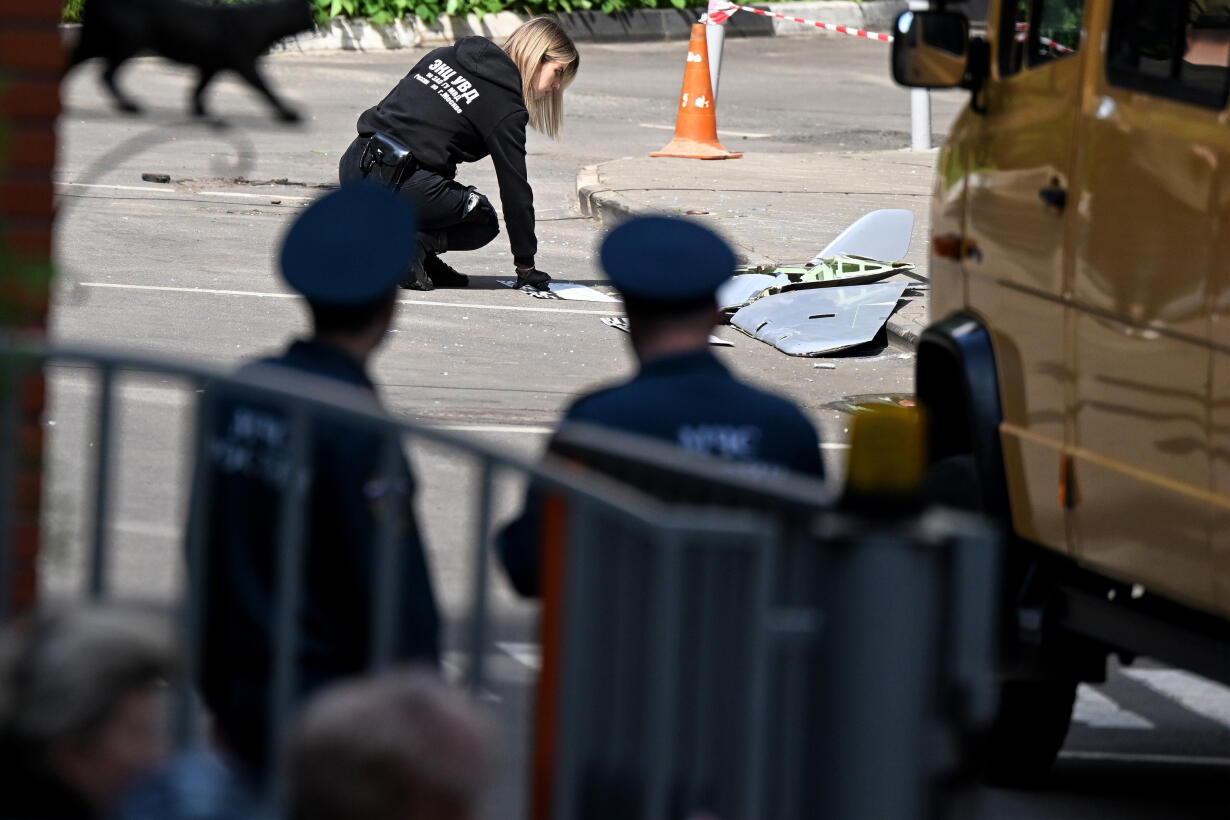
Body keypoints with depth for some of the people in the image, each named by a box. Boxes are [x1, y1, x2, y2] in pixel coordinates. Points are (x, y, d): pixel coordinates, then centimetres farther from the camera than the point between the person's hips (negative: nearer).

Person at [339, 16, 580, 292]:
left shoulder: (444, 56, 18)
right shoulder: (506, 109, -2)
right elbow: (515, 189, 2)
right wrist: (526, 266, 10)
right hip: (405, 185, -7)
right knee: (484, 222, 19)